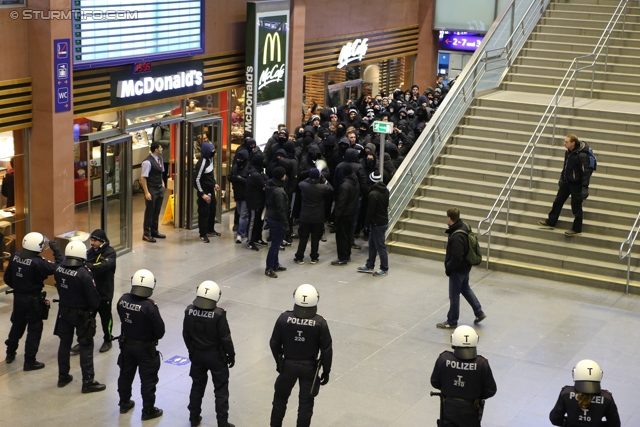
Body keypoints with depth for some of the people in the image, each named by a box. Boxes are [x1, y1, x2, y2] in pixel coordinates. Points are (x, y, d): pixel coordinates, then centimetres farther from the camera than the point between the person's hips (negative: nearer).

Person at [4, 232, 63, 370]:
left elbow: (7, 278, 4)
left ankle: (10, 353, 39)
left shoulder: (15, 257, -6)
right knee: (34, 329, 7)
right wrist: (56, 251, -17)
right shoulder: (38, 262, -27)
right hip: (33, 300, -7)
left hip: (18, 297, 7)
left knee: (17, 324, 25)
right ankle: (29, 361, 12)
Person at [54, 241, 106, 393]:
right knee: (86, 347, 5)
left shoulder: (59, 270, -9)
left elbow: (60, 288, 6)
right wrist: (93, 308, -1)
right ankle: (88, 382, 10)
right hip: (82, 315, -6)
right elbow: (94, 298, -21)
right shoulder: (84, 274, -27)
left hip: (64, 312, 6)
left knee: (65, 343, 19)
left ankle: (63, 376, 31)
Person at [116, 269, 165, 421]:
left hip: (126, 344, 6)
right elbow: (160, 331, -22)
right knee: (148, 380, 10)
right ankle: (148, 410, 21)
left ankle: (124, 403, 40)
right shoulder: (149, 306, -29)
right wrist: (154, 337, 0)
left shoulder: (123, 300, -13)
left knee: (126, 374, 23)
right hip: (145, 348, -5)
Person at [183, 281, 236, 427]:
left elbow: (186, 335, 1)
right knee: (221, 390, 9)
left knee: (197, 386, 22)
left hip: (196, 355, 4)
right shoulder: (218, 314, -24)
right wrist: (231, 355, -2)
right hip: (216, 356, -4)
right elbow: (226, 338, -17)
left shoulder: (189, 312, -11)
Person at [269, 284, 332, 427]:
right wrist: (326, 371, 2)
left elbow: (274, 343, -5)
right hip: (309, 367, -1)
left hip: (288, 364, 1)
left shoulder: (284, 318, -15)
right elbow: (326, 350, -11)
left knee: (280, 398, 21)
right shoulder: (319, 322, -18)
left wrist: (279, 361, 13)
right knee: (306, 403, 12)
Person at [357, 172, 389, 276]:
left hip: (377, 223, -9)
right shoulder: (385, 191, 4)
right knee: (372, 245, 18)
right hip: (384, 220, 9)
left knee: (380, 247, 1)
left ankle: (384, 269, 9)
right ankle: (369, 266, 27)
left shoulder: (373, 194, -23)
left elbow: (370, 211, -19)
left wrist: (367, 223, -7)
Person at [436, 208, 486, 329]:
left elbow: (456, 258, -31)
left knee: (454, 296, 6)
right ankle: (479, 313, 35)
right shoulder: (464, 227, -2)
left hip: (458, 270, -10)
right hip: (465, 267, 10)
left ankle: (452, 321, 21)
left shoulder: (456, 237, -32)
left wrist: (448, 268, -13)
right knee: (465, 289, 27)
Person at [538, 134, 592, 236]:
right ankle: (551, 222, 30)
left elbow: (586, 172, -22)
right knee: (558, 202, 16)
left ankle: (577, 229, 15)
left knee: (576, 207, 3)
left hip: (576, 184, -8)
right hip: (566, 182, 8)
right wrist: (561, 180, 22)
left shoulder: (582, 155, -24)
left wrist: (585, 187, -24)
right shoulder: (568, 152, 2)